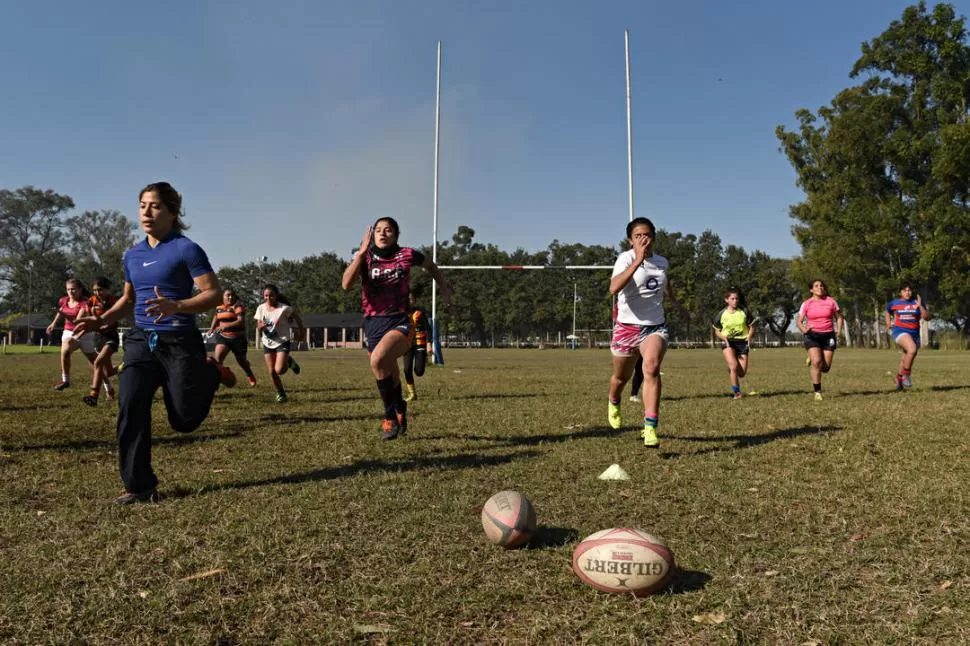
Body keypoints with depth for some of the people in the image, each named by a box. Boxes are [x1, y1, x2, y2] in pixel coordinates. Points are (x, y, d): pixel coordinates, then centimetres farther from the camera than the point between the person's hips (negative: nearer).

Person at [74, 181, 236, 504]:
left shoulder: (186, 249, -9)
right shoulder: (132, 255, 12)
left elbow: (215, 294, -13)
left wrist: (176, 306, -29)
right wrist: (103, 320, 7)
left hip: (180, 342, -5)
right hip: (141, 341, 5)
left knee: (184, 419, 2)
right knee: (130, 407, -11)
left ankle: (209, 373, 32)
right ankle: (140, 486, 0)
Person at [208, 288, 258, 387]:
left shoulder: (237, 307, -12)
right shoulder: (219, 307, 6)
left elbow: (241, 321, -27)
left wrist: (226, 326, -40)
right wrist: (211, 329, 26)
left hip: (238, 338, -3)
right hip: (223, 337, 3)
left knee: (241, 361, 14)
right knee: (217, 357, -22)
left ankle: (250, 376, 44)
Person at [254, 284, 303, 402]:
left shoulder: (284, 308, -16)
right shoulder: (261, 308, -3)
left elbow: (297, 318, -1)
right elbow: (258, 327, 3)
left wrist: (300, 332, 4)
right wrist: (260, 327, -20)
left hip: (282, 342, -4)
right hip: (268, 343, 4)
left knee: (279, 370, -18)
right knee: (271, 372, 4)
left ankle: (289, 362, 15)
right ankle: (280, 393, 24)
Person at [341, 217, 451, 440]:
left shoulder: (407, 255, -2)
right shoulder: (365, 257, 0)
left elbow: (430, 265, 21)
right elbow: (346, 284, -19)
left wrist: (443, 286, 18)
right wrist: (362, 251, -22)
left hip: (399, 321, -3)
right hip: (373, 323, 3)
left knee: (378, 360, -32)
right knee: (389, 377, 16)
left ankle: (390, 415, -13)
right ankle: (400, 410, 47)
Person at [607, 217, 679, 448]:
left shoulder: (662, 261, 4)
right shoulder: (626, 258, -14)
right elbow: (614, 288, -35)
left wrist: (672, 298, 43)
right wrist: (638, 260, -39)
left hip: (655, 326, 2)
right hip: (627, 326, -2)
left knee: (652, 368, -25)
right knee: (621, 377, 16)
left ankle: (650, 428, -26)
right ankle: (613, 404, 51)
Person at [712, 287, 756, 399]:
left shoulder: (744, 312, 1)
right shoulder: (722, 314, 1)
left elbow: (752, 327, 8)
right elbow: (717, 331, 11)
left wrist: (749, 336, -12)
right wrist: (723, 337, -10)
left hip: (742, 342, 1)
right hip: (728, 343, -1)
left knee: (742, 372, -2)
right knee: (734, 366, -23)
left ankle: (731, 369, 36)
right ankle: (736, 392, -8)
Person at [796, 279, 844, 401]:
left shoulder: (830, 301, 4)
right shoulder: (807, 304, 2)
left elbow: (839, 317, 13)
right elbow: (799, 321, 3)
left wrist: (839, 330, -2)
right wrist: (804, 329, -18)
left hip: (828, 336, 2)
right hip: (812, 336, -2)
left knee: (825, 367, -1)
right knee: (817, 362, -20)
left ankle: (813, 359, 36)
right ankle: (817, 392, -9)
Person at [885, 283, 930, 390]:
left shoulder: (917, 302, 4)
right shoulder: (894, 304, 4)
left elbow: (927, 318, -4)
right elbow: (887, 312, 26)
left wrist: (920, 306, -16)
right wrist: (888, 323, 14)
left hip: (914, 333, 3)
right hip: (900, 331, -3)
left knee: (906, 360, 10)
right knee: (912, 349, -31)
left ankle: (898, 379, 33)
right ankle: (906, 375, -17)